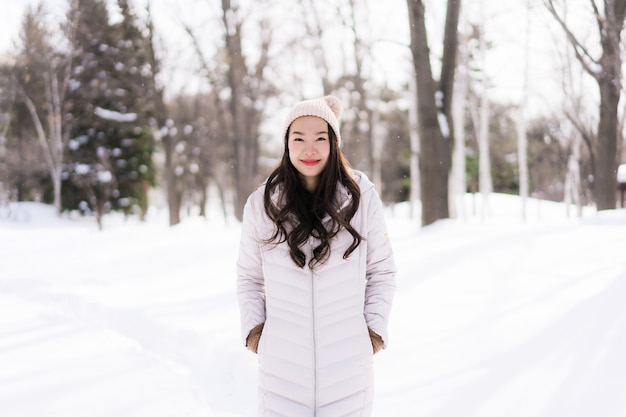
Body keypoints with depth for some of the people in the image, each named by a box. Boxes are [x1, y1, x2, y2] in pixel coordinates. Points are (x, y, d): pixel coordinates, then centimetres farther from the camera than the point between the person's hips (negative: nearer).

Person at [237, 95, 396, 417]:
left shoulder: (362, 198, 0)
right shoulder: (262, 204, 2)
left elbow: (381, 271, 8)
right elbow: (249, 277, 13)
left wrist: (374, 330, 1)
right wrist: (253, 329, 3)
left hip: (348, 364, 0)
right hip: (282, 363, 1)